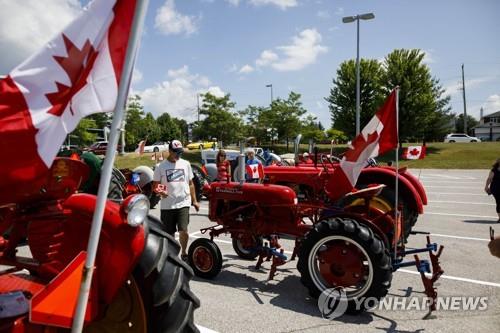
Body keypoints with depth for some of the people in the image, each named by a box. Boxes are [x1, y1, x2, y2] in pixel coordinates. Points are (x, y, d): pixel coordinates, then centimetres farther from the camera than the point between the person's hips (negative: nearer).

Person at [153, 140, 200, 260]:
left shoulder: (186, 164, 7)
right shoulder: (161, 167, 0)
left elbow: (190, 184, 13)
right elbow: (155, 185, 3)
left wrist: (194, 200, 10)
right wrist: (160, 191, -19)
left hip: (183, 203, 0)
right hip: (167, 205, 0)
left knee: (183, 230, -11)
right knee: (169, 233, 12)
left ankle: (184, 253, 13)